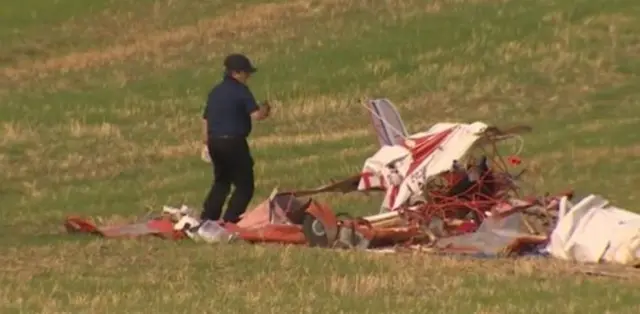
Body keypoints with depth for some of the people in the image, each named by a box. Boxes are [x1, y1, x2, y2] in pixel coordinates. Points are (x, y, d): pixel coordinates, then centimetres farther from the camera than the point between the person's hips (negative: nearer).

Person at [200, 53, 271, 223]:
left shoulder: (215, 91, 13)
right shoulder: (241, 91, -9)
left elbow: (205, 119, 16)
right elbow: (256, 114, -17)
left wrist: (207, 142, 23)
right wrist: (265, 110, 4)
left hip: (214, 141, 7)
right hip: (233, 142, -7)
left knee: (221, 182, 23)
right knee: (244, 186, 1)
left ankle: (207, 219, 18)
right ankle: (230, 221, -8)